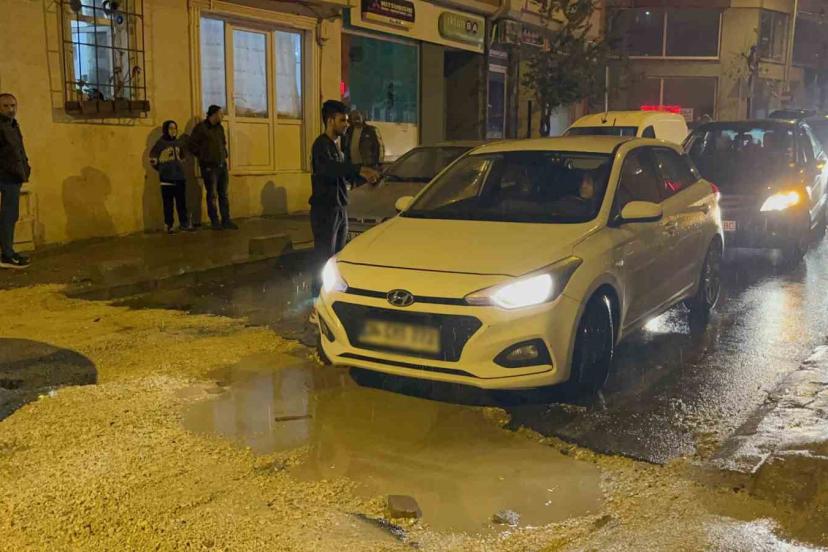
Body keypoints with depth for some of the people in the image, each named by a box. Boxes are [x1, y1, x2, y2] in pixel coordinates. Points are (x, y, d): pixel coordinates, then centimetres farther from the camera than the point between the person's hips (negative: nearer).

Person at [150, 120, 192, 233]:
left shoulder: (179, 142, 10)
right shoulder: (160, 143, -4)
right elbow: (152, 159, 1)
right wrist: (162, 169, 7)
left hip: (180, 177, 4)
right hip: (166, 178, -4)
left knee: (182, 202, 7)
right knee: (168, 203, 0)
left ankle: (184, 223, 15)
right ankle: (169, 225, 5)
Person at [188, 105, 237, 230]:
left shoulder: (220, 128, 13)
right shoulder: (201, 128, -7)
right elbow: (192, 145, -7)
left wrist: (225, 156, 13)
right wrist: (204, 157, -4)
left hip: (222, 166, 7)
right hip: (209, 167, -7)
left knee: (223, 195, 8)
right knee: (212, 195, -1)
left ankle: (226, 221, 12)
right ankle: (215, 222, 4)